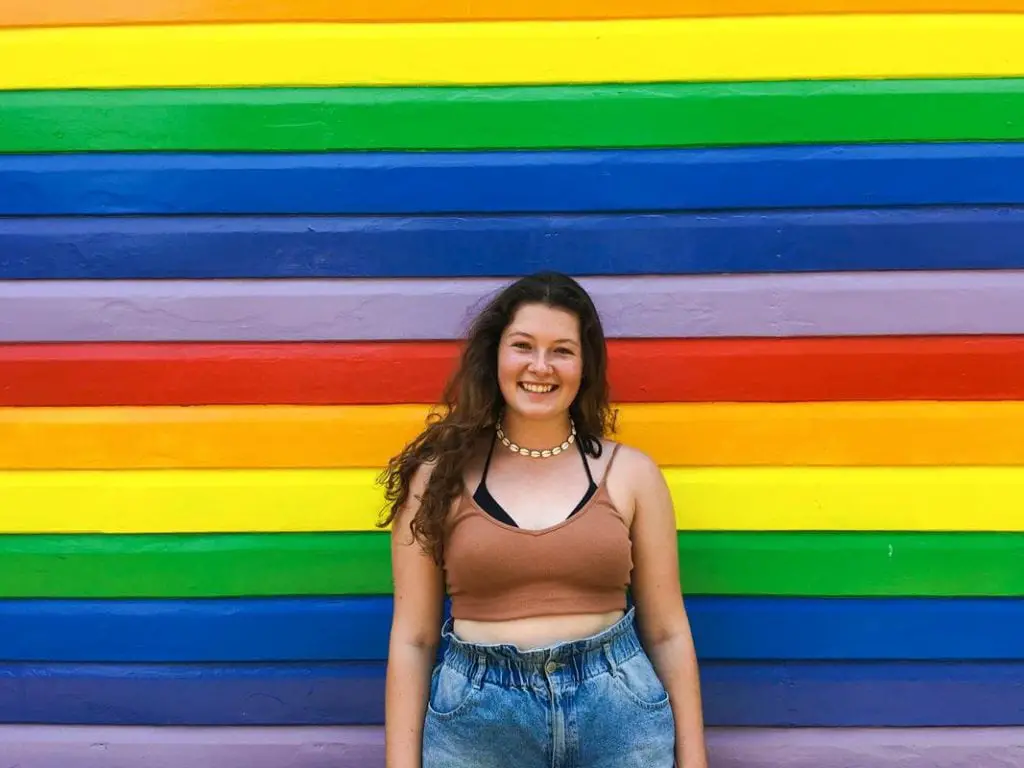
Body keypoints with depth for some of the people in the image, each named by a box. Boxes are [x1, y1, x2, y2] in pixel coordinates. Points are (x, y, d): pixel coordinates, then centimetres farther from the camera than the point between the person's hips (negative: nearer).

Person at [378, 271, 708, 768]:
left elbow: (667, 631, 4)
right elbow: (412, 638, 0)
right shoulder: (440, 475, -2)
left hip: (618, 715, 1)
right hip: (475, 725, 0)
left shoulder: (630, 473, 0)